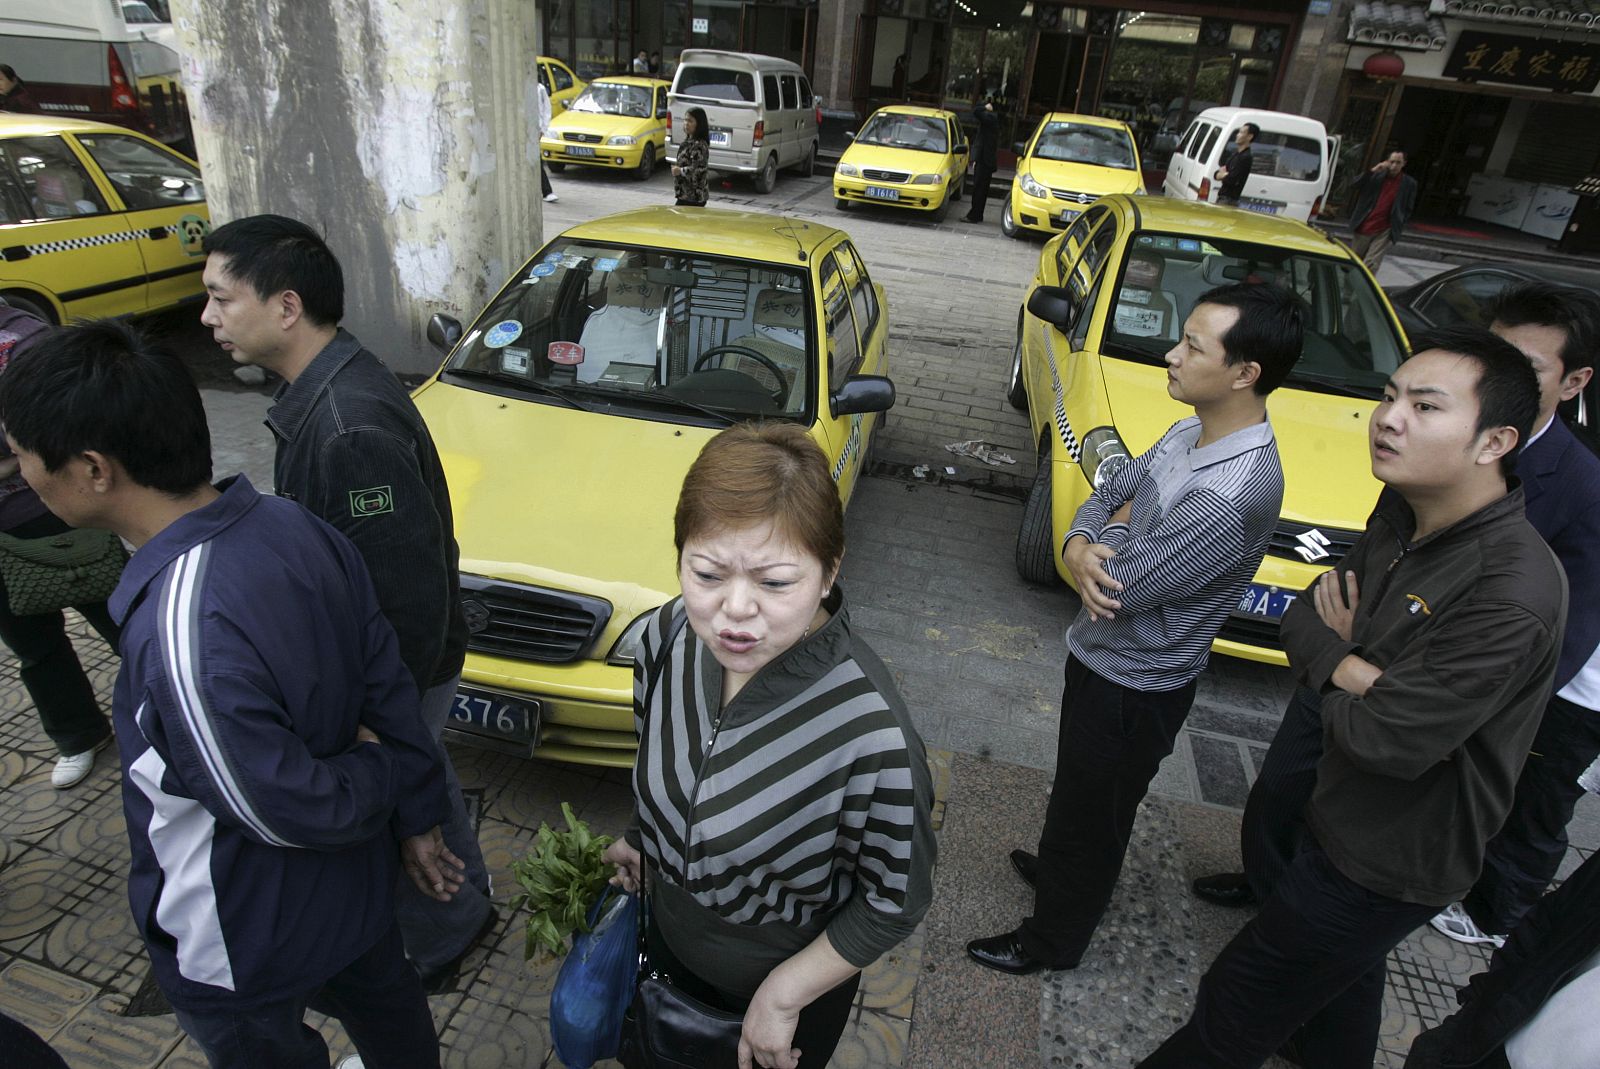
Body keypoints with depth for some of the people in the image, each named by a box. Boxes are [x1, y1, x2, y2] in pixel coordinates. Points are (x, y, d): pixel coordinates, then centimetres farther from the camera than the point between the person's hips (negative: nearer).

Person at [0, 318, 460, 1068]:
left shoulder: (183, 636, -39)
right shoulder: (297, 525, -16)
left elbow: (294, 813, -28)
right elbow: (387, 686, -6)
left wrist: (382, 771, -8)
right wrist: (416, 815, 5)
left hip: (244, 944, -6)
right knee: (380, 1000, 31)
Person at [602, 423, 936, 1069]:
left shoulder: (869, 732, -39)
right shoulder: (670, 635, -22)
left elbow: (896, 901, -22)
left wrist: (784, 995, -16)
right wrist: (642, 840, 5)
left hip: (787, 985, -4)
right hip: (668, 944, 5)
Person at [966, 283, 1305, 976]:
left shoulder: (1237, 490, -34)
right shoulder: (1190, 433, -3)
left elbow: (1127, 585, -31)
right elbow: (1108, 493, 4)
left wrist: (1117, 532, -10)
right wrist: (1079, 546, -18)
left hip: (1137, 685, -8)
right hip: (1102, 655, 9)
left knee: (1091, 813, 14)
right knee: (1078, 790, 30)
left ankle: (1051, 939, 38)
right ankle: (1057, 865, 57)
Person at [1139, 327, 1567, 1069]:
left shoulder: (1513, 596, -33)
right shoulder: (1402, 517, -6)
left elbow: (1389, 742, -32)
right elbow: (1303, 618, -1)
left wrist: (1332, 665, -12)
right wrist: (1351, 668, -22)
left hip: (1388, 863, -8)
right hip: (1344, 816, 8)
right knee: (1341, 985, 34)